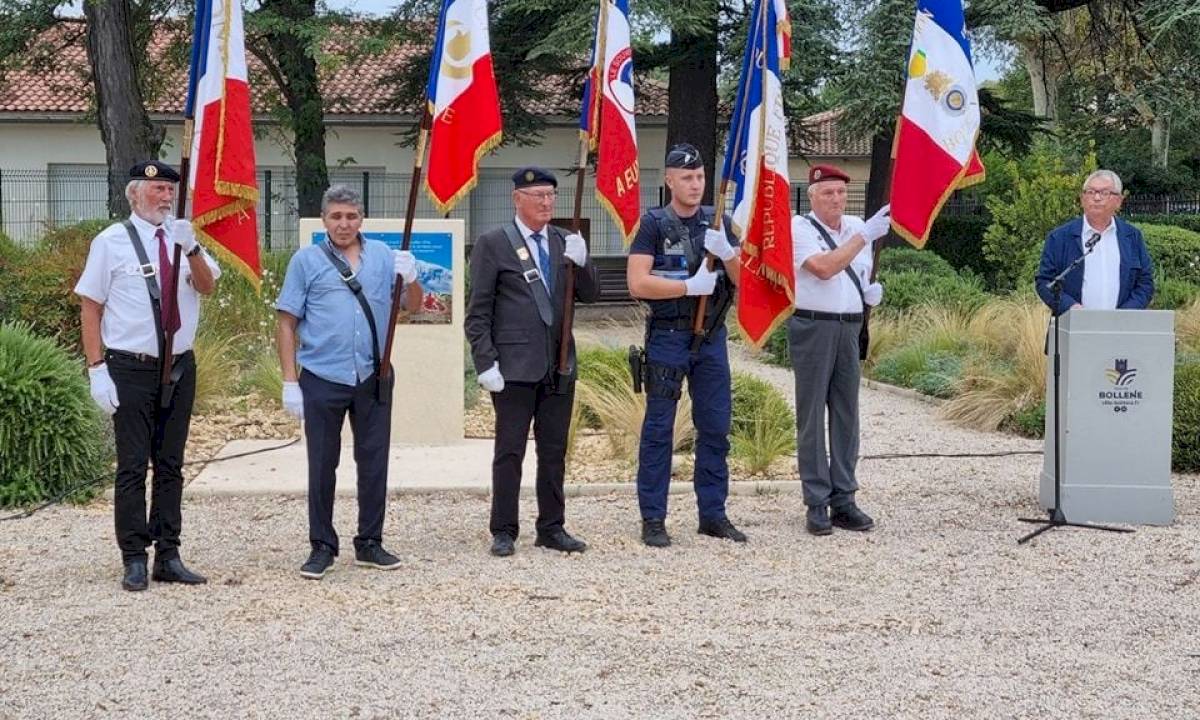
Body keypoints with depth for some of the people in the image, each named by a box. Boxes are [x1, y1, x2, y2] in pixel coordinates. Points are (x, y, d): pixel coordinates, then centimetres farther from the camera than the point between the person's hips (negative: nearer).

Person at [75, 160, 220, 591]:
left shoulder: (183, 239, 6)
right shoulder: (111, 242, -4)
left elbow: (207, 287, -8)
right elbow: (89, 308, -4)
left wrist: (191, 249, -27)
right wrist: (97, 369, -11)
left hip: (179, 366, 4)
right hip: (130, 369, -4)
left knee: (171, 465, 11)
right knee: (133, 466, -1)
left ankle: (168, 557, 19)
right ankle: (134, 560, 8)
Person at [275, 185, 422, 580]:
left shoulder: (382, 255, 9)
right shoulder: (306, 260, 2)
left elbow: (412, 307, 9)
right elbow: (286, 322, 0)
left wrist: (410, 278, -12)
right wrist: (290, 381, -5)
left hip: (374, 378, 2)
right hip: (322, 379, -2)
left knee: (374, 462, 8)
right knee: (322, 465, 4)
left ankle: (369, 544, 20)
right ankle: (322, 546, 15)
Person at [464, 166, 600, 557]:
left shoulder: (564, 242, 11)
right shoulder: (493, 244, -3)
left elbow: (589, 294, 8)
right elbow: (478, 312, -4)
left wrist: (580, 262, -11)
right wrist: (486, 363, -11)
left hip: (559, 365, 5)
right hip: (515, 365, -5)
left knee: (554, 451, 10)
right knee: (509, 451, 1)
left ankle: (552, 528, 19)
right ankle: (503, 532, 9)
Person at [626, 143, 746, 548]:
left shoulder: (718, 223, 10)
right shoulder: (654, 224, -3)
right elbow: (637, 284, -13)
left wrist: (726, 252, -13)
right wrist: (691, 286, -16)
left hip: (712, 337, 4)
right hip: (668, 336, -4)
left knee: (715, 427, 7)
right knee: (659, 429, 1)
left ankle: (713, 515, 17)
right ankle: (653, 519, 7)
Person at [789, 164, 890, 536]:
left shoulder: (857, 227, 13)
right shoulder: (799, 228, -5)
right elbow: (823, 268, -20)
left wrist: (871, 290, 4)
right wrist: (865, 235, -20)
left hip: (850, 328, 6)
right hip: (812, 327, -6)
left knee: (846, 413, 7)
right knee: (812, 415, -1)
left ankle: (843, 499, 13)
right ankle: (816, 504, 3)